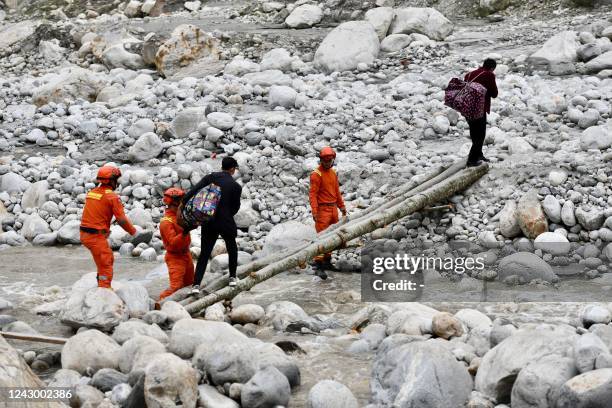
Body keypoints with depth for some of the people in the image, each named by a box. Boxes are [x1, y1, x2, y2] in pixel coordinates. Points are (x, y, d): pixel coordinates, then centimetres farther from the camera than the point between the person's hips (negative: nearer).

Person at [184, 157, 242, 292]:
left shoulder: (210, 178, -2)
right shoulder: (236, 186, -6)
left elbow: (194, 191, -15)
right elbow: (235, 207, 2)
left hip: (208, 222, 2)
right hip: (226, 222, -2)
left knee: (204, 253, 8)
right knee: (232, 248, 25)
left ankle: (196, 284, -2)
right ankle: (233, 277, 32)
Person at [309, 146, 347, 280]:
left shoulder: (333, 173, 13)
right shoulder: (316, 174, -11)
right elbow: (313, 194, -15)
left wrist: (341, 206, 20)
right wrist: (314, 211, -23)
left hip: (333, 208, 8)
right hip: (323, 209, -8)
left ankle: (327, 261, 22)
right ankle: (318, 266, -13)